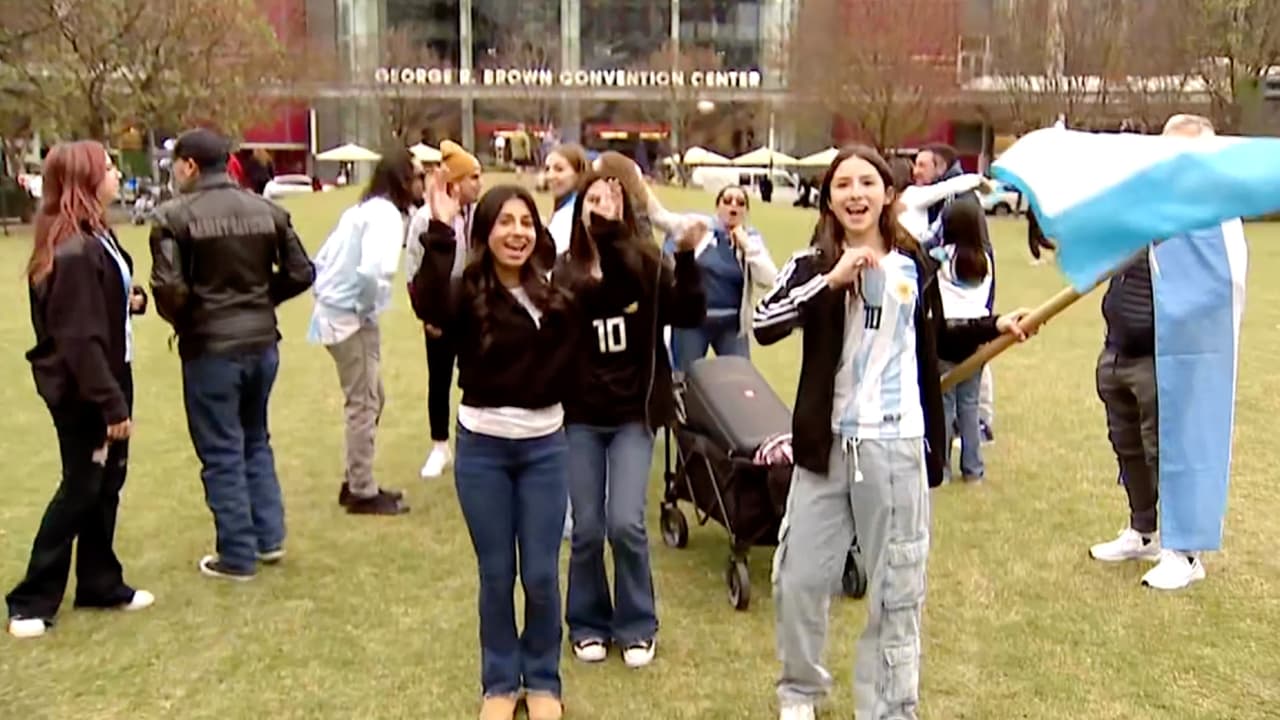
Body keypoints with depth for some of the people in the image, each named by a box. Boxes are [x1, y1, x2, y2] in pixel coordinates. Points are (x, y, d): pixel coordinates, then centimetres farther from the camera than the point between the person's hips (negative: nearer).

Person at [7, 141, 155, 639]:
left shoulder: (95, 236, 7)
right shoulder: (73, 252, -24)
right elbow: (79, 338, -26)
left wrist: (133, 298, -2)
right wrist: (111, 404, -24)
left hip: (105, 379, 9)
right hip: (81, 391, -9)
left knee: (106, 483, 16)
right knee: (81, 489, 1)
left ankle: (100, 583, 29)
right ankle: (32, 600, 15)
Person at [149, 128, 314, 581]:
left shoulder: (175, 216, -11)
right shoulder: (267, 211, 4)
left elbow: (169, 288, -19)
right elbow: (301, 273, 3)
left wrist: (182, 321, 1)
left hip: (210, 347, -5)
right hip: (262, 342, 5)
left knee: (222, 452, 6)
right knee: (256, 441, 21)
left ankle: (237, 556, 14)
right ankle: (270, 538, 24)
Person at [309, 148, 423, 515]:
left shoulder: (362, 209, 15)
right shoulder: (385, 213, -15)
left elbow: (322, 260, 18)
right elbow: (372, 270, -31)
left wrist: (328, 298, 16)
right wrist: (368, 305, -15)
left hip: (336, 314, 10)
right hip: (353, 319, -10)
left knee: (371, 399, 17)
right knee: (364, 405, -1)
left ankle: (358, 481, 25)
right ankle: (363, 493, 8)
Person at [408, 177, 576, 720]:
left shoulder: (557, 292, 1)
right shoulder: (467, 294, -9)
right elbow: (430, 307, -30)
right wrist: (440, 231, -33)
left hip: (544, 447, 2)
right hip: (482, 448, -1)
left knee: (541, 574, 8)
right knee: (496, 573, 11)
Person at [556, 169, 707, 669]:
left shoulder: (648, 262, -3)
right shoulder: (565, 269, -2)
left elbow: (689, 316, -13)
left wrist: (687, 258, -22)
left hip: (634, 413, -1)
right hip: (581, 414, 1)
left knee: (625, 524, -6)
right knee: (587, 529, 5)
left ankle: (637, 627, 16)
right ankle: (587, 625, 26)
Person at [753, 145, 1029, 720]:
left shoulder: (914, 264, 6)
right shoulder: (813, 263, -3)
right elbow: (764, 325, -21)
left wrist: (994, 327, 10)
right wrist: (832, 280, -27)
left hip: (897, 447, 2)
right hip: (828, 443, -1)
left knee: (896, 589, 9)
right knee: (800, 578, 8)